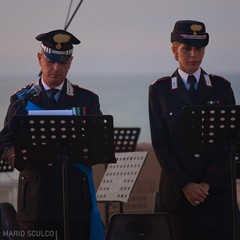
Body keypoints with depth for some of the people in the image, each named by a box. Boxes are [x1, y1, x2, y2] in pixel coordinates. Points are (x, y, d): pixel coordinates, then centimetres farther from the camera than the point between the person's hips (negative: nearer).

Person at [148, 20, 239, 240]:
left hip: (218, 189, 1)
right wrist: (184, 184, -9)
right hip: (177, 190, -1)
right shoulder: (160, 90, 6)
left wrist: (208, 183, -7)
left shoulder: (221, 87, 9)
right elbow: (160, 143, 1)